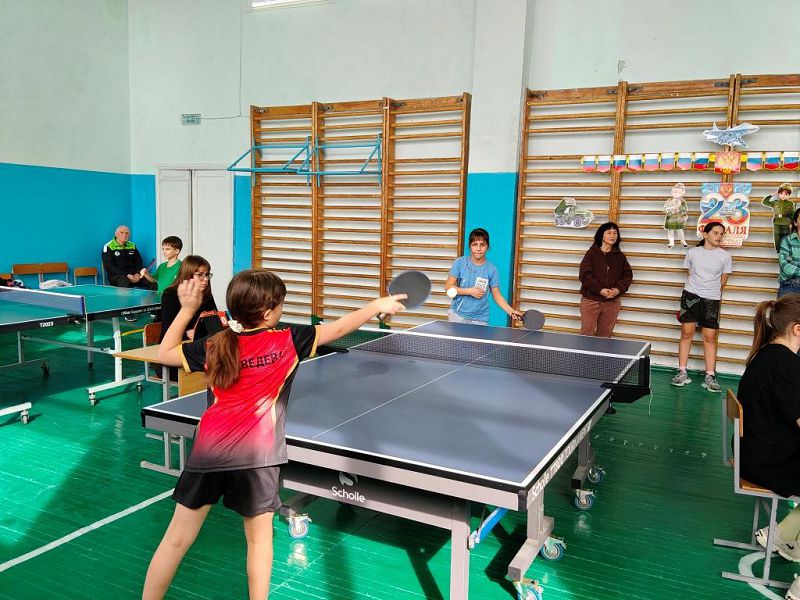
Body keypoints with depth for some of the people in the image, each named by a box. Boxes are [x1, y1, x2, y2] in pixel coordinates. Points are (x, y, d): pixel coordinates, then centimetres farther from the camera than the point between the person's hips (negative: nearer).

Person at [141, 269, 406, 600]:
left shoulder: (215, 346, 2)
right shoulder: (287, 340, -5)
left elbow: (164, 353, 16)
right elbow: (338, 328, 4)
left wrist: (187, 310, 15)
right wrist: (377, 305, 17)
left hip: (209, 450, 3)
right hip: (255, 455, -3)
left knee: (177, 540, 14)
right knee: (259, 538, 16)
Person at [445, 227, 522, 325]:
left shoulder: (491, 269, -4)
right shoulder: (460, 262, -4)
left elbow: (497, 295, 1)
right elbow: (448, 286, -6)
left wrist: (510, 311, -13)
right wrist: (469, 291, -16)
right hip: (457, 315, 0)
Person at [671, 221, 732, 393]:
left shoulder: (725, 256, 3)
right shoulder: (692, 252, 6)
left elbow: (722, 282, 10)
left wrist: (712, 292, 12)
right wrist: (696, 290, 8)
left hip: (712, 299, 0)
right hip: (691, 295, 1)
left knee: (710, 337, -1)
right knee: (686, 333, 0)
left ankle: (710, 377, 4)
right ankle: (682, 373, 6)